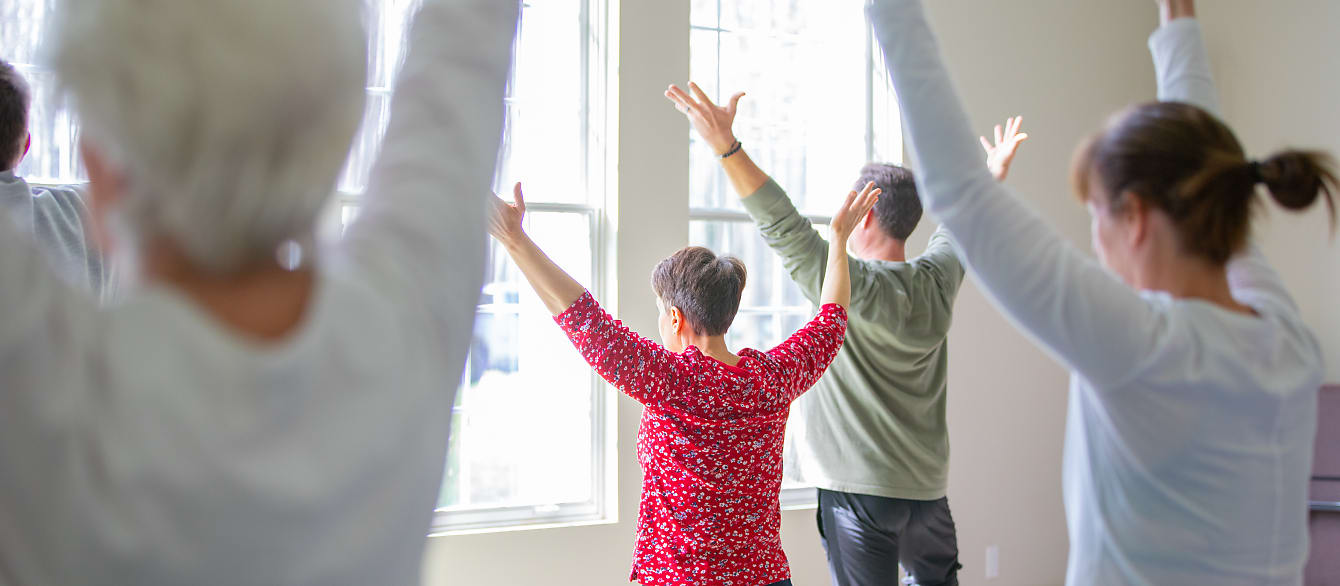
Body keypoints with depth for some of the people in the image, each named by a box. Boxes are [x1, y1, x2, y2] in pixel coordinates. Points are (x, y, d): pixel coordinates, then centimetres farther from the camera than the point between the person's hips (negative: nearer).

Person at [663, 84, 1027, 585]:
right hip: (927, 482, 7)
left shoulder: (852, 284, -17)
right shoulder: (938, 279, 3)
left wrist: (726, 145, -32)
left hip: (861, 487, -7)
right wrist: (996, 176, 42)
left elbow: (784, 227, -27)